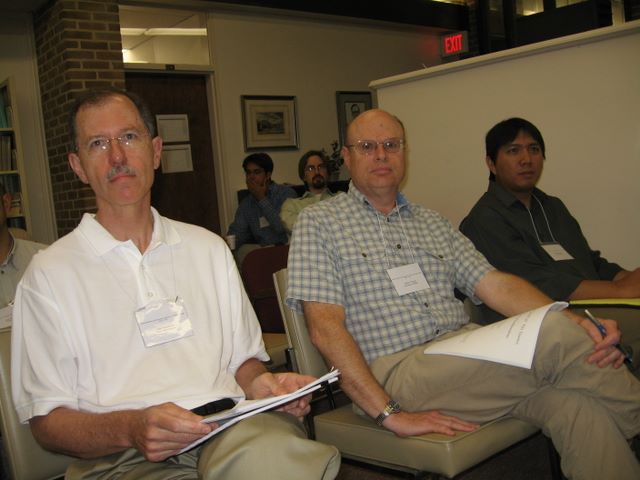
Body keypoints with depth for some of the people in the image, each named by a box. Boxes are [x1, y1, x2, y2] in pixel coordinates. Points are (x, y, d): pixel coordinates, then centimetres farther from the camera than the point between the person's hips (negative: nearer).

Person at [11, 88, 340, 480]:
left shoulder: (209, 248, 19)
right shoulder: (49, 273, 5)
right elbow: (47, 421, 1)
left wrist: (262, 386, -3)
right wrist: (131, 428, -19)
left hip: (231, 429, 3)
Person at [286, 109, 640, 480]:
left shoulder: (433, 223, 21)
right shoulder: (319, 222, 4)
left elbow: (496, 285, 11)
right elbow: (326, 327, -7)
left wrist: (578, 324, -8)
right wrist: (388, 413, -16)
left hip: (471, 352, 5)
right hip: (398, 368, -5)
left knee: (576, 404, -26)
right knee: (552, 337, -24)